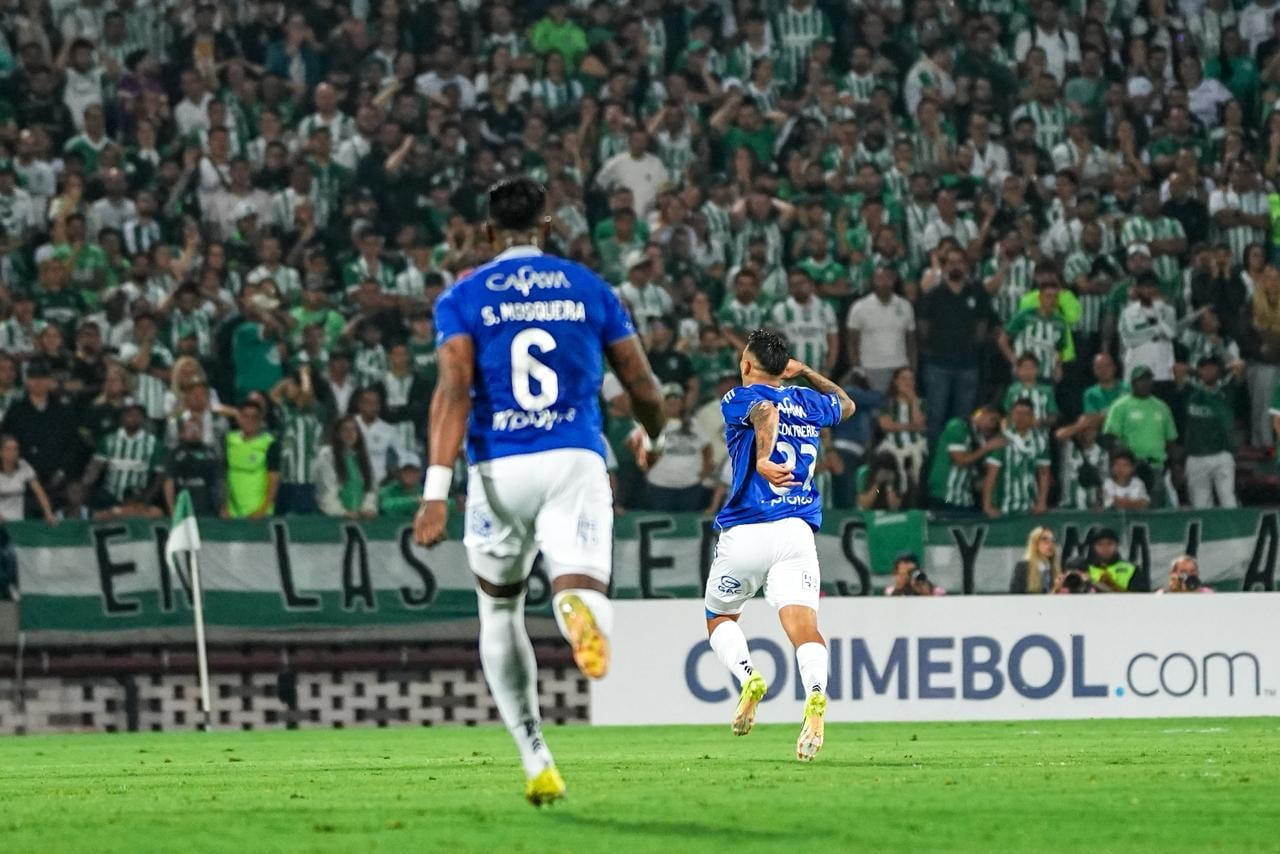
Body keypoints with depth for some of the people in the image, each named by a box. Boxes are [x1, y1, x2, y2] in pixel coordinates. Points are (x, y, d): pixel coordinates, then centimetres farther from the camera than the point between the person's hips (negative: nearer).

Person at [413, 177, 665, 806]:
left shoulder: (463, 298, 5)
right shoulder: (589, 289, 10)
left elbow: (454, 388, -10)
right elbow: (643, 387, 11)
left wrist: (436, 490, -16)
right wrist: (653, 437, 35)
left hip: (499, 470, 0)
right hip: (576, 463, 0)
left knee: (499, 612, 21)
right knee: (586, 600, -11)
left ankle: (536, 761, 19)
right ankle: (578, 606, -52)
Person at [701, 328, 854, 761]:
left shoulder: (739, 399, 3)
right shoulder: (807, 401, 17)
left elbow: (766, 410, -22)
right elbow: (846, 405, 40)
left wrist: (763, 458, -28)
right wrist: (805, 372, 45)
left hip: (746, 531, -3)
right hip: (798, 531, 3)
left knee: (719, 617, 20)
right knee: (802, 621, -12)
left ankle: (748, 677, -6)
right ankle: (816, 694, -41)